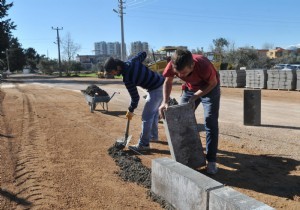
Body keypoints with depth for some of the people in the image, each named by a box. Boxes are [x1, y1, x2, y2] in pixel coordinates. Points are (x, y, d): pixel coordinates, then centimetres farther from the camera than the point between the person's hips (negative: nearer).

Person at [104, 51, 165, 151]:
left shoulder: (127, 78, -24)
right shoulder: (131, 61, -4)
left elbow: (135, 97, -17)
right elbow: (144, 54, 13)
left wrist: (130, 111, -2)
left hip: (156, 89, -10)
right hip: (161, 83, 10)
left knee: (146, 116, -5)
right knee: (154, 112, 22)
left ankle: (143, 144, 1)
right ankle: (153, 135, 36)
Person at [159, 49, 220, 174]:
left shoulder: (203, 65, -41)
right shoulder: (172, 65, -31)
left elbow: (213, 83, -21)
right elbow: (168, 82, -12)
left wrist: (195, 97, -28)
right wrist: (165, 102, -25)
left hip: (209, 88, -4)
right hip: (190, 89, 4)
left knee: (210, 122, -12)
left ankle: (211, 160, -6)